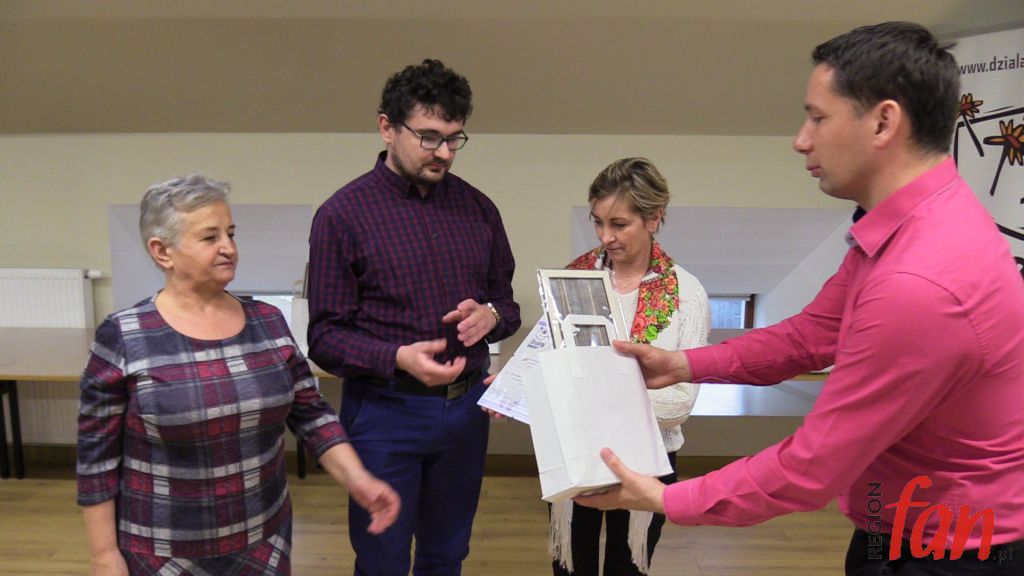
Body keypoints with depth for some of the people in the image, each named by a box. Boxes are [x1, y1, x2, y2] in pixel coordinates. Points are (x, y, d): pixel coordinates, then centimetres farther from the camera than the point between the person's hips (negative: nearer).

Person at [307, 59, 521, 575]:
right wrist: (399, 358, -26)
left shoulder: (477, 208, 4)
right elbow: (325, 338, -9)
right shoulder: (343, 214, -9)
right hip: (385, 413, -4)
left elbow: (507, 302, 12)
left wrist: (490, 315, -11)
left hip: (466, 408, 4)